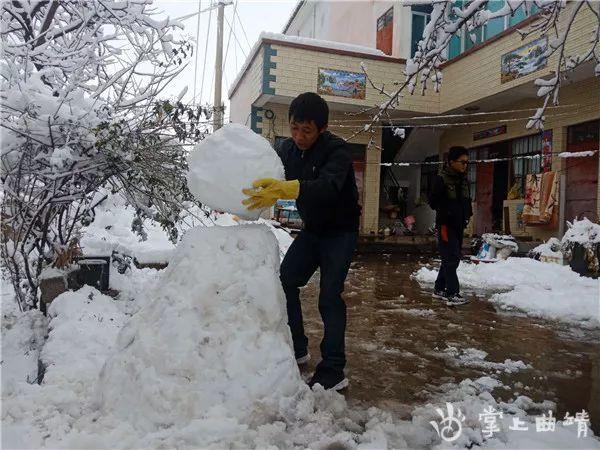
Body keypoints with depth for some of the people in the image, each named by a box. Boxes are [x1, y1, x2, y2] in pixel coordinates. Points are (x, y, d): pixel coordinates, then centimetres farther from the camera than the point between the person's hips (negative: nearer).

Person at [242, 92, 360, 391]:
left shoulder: (337, 150, -23)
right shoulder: (287, 149, -4)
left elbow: (328, 186, -43)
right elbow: (268, 183, -8)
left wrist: (286, 188, -58)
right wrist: (249, 203, -29)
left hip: (340, 232, -6)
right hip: (311, 230, 6)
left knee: (329, 296, -14)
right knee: (284, 282, 0)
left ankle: (333, 371, -5)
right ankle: (297, 350, 16)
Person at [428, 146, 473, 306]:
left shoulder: (464, 179, 11)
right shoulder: (441, 179, -11)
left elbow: (466, 200, 19)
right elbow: (433, 201, -11)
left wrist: (467, 214, 5)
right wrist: (448, 211, -13)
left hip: (459, 225, 8)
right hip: (445, 225, -8)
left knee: (451, 258, 13)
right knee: (451, 259, -10)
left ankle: (439, 289, 24)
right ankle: (452, 294, -7)